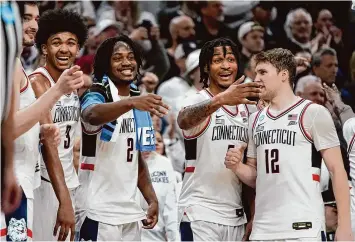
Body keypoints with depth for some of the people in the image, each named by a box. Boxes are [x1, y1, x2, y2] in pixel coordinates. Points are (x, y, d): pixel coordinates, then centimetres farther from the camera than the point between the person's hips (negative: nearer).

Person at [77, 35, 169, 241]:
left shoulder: (140, 102, 13)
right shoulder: (97, 95, -9)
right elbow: (92, 115, -35)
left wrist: (152, 199, 10)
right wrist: (131, 102, -52)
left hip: (131, 212, 7)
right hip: (99, 212, -7)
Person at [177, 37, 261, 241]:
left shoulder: (245, 108, 13)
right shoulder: (199, 100, -7)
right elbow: (184, 120, -33)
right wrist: (220, 99, -51)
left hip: (235, 216, 6)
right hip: (201, 214, -6)